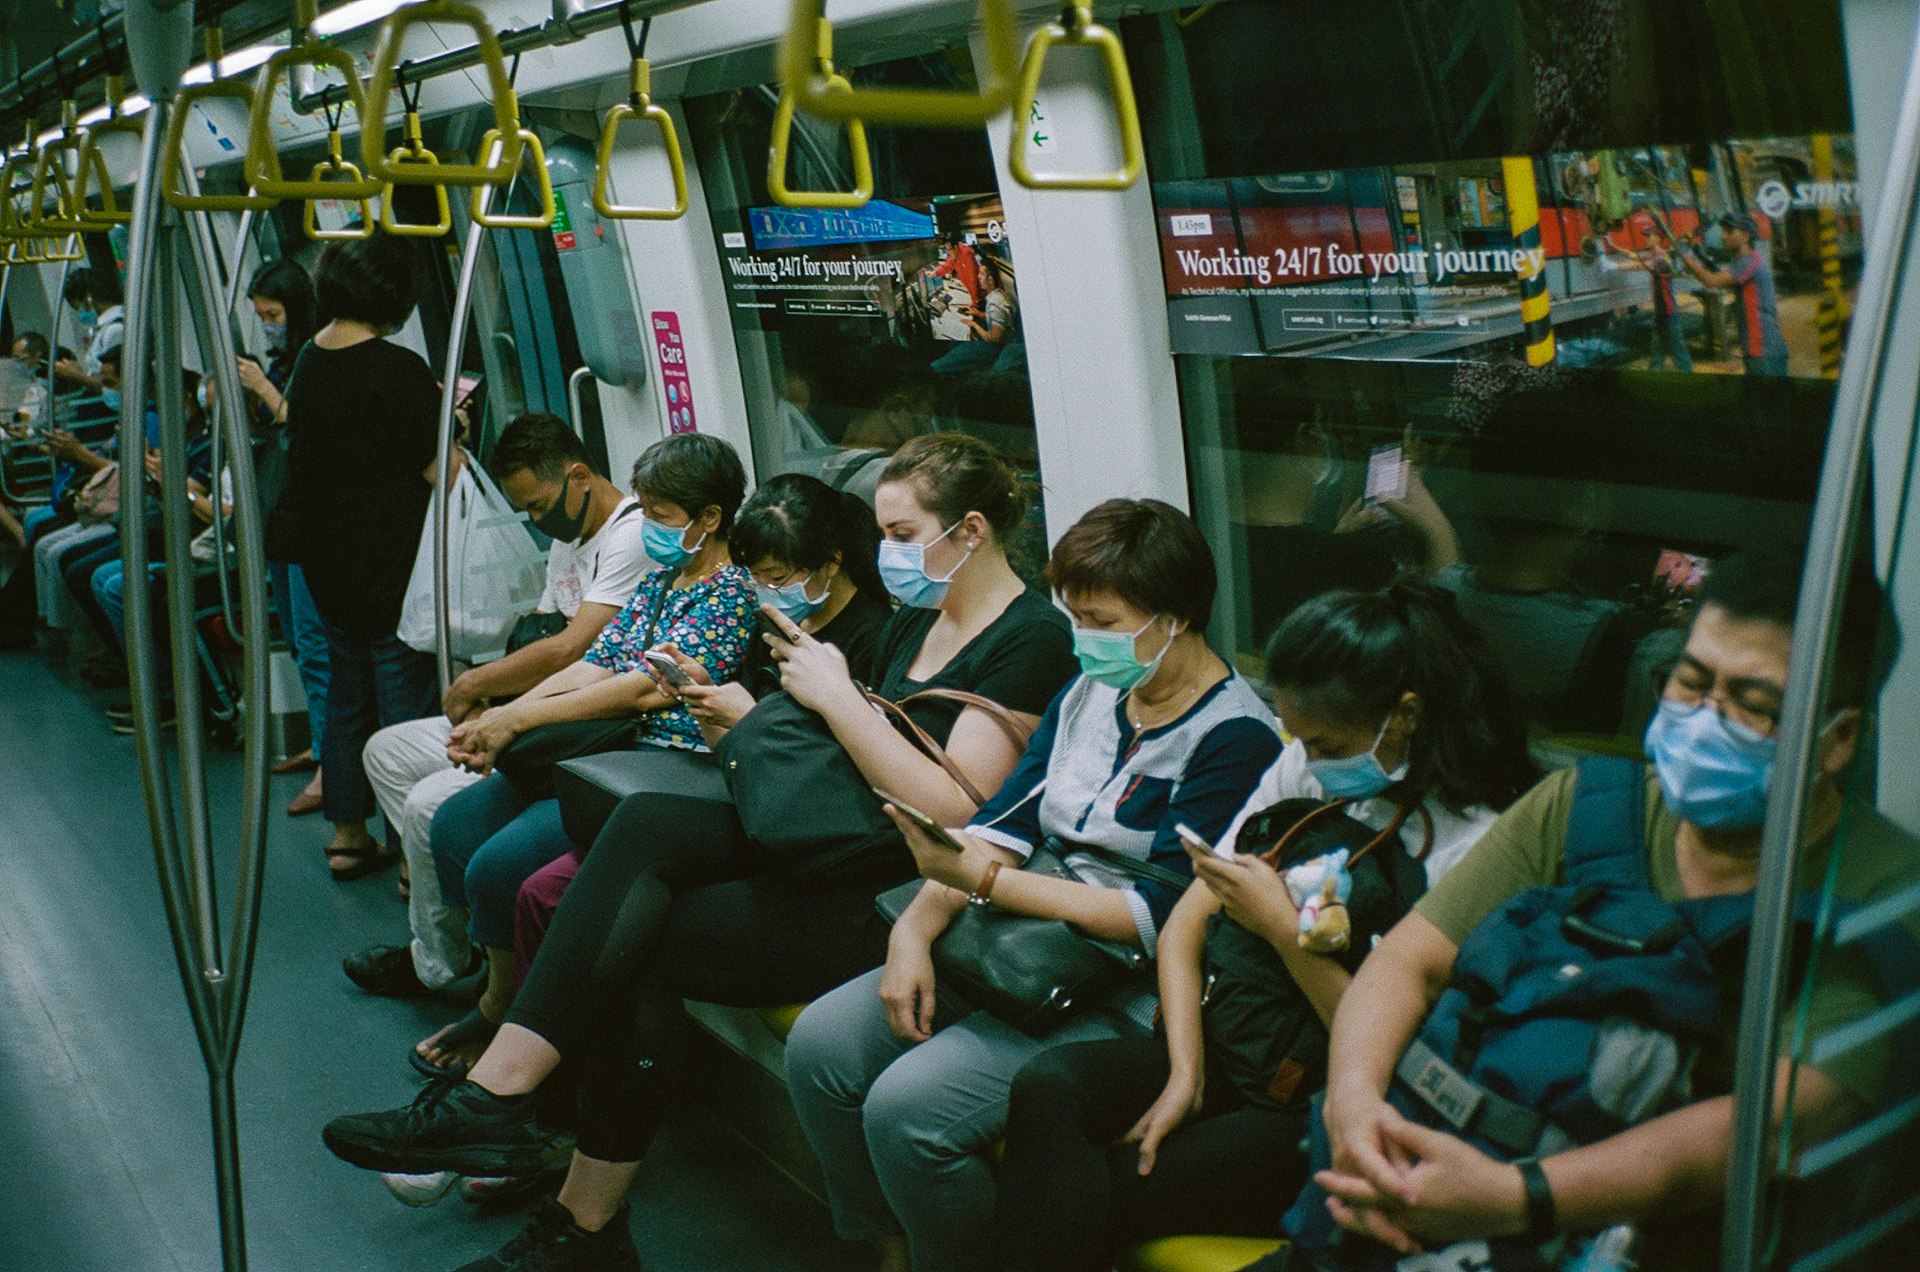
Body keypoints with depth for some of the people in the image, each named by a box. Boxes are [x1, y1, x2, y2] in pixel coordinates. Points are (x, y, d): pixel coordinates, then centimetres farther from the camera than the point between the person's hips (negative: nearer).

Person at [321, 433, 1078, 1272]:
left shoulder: (1031, 639, -10)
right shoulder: (915, 620, 17)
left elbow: (950, 811, -20)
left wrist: (836, 696, -14)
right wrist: (751, 722, 1)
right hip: (845, 850, 8)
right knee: (648, 824, -17)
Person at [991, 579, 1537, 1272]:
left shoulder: (1470, 843, -13)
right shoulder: (1307, 770, 5)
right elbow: (1186, 923, 5)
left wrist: (1284, 927, -18)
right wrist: (1185, 1075, -8)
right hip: (1241, 1054, 6)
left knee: (1088, 1201, -23)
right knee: (1048, 1084, -22)